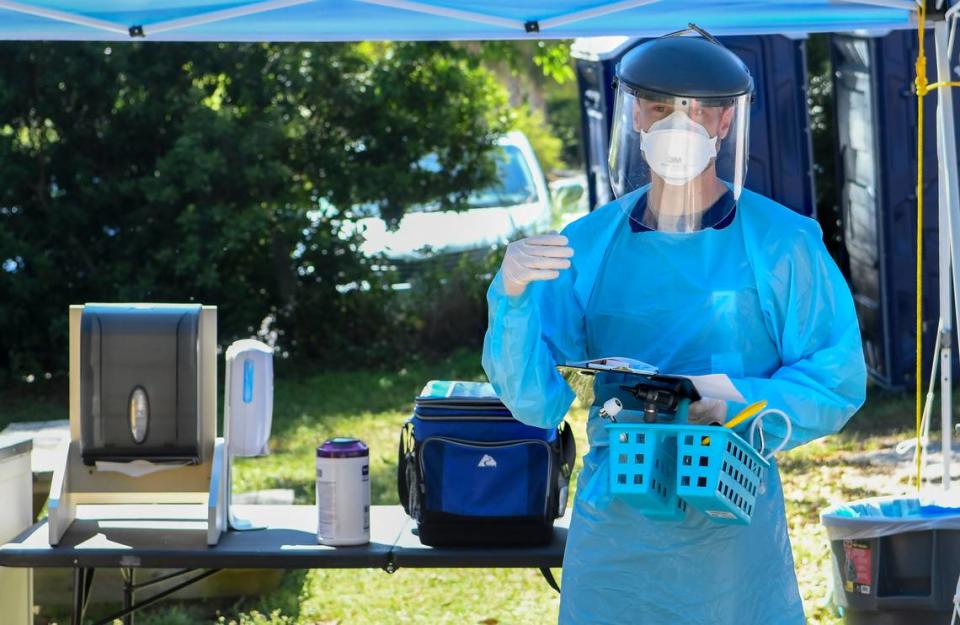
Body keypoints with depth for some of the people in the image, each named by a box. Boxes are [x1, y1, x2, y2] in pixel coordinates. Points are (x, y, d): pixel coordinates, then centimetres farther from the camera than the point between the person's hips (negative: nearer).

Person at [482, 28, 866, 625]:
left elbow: (838, 380, -5)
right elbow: (535, 400, 0)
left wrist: (738, 405, -20)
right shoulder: (586, 245, 4)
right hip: (611, 526, 2)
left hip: (732, 534, -2)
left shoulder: (783, 244, -4)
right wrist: (514, 300, -16)